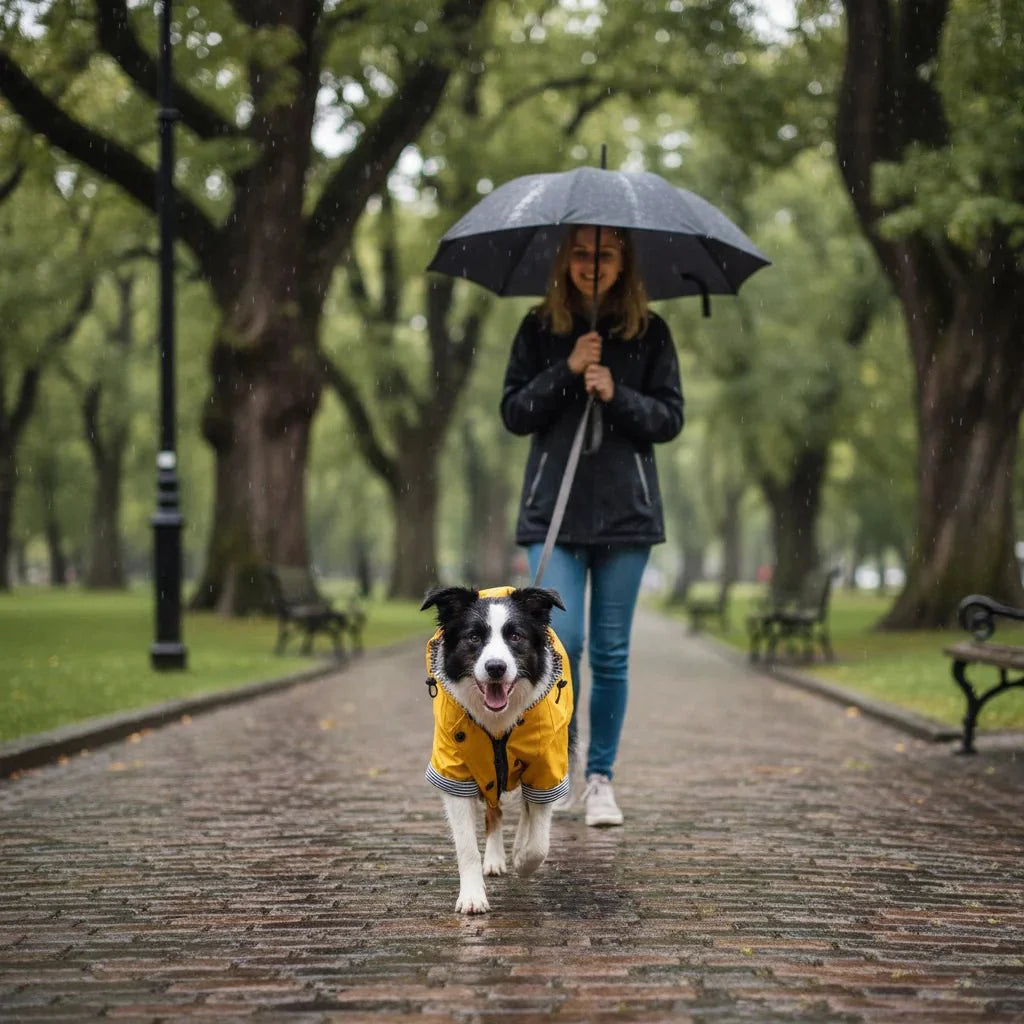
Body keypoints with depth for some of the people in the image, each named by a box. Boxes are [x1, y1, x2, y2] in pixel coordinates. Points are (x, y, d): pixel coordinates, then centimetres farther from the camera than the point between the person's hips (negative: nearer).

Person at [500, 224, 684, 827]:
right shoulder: (540, 329, 6)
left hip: (626, 509, 1)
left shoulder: (650, 332, 6)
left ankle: (601, 778, 15)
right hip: (554, 507, 0)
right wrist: (566, 371, -11)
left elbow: (671, 417, 3)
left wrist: (617, 396, -13)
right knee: (561, 639, -12)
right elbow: (514, 413, 2)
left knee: (611, 652, 4)